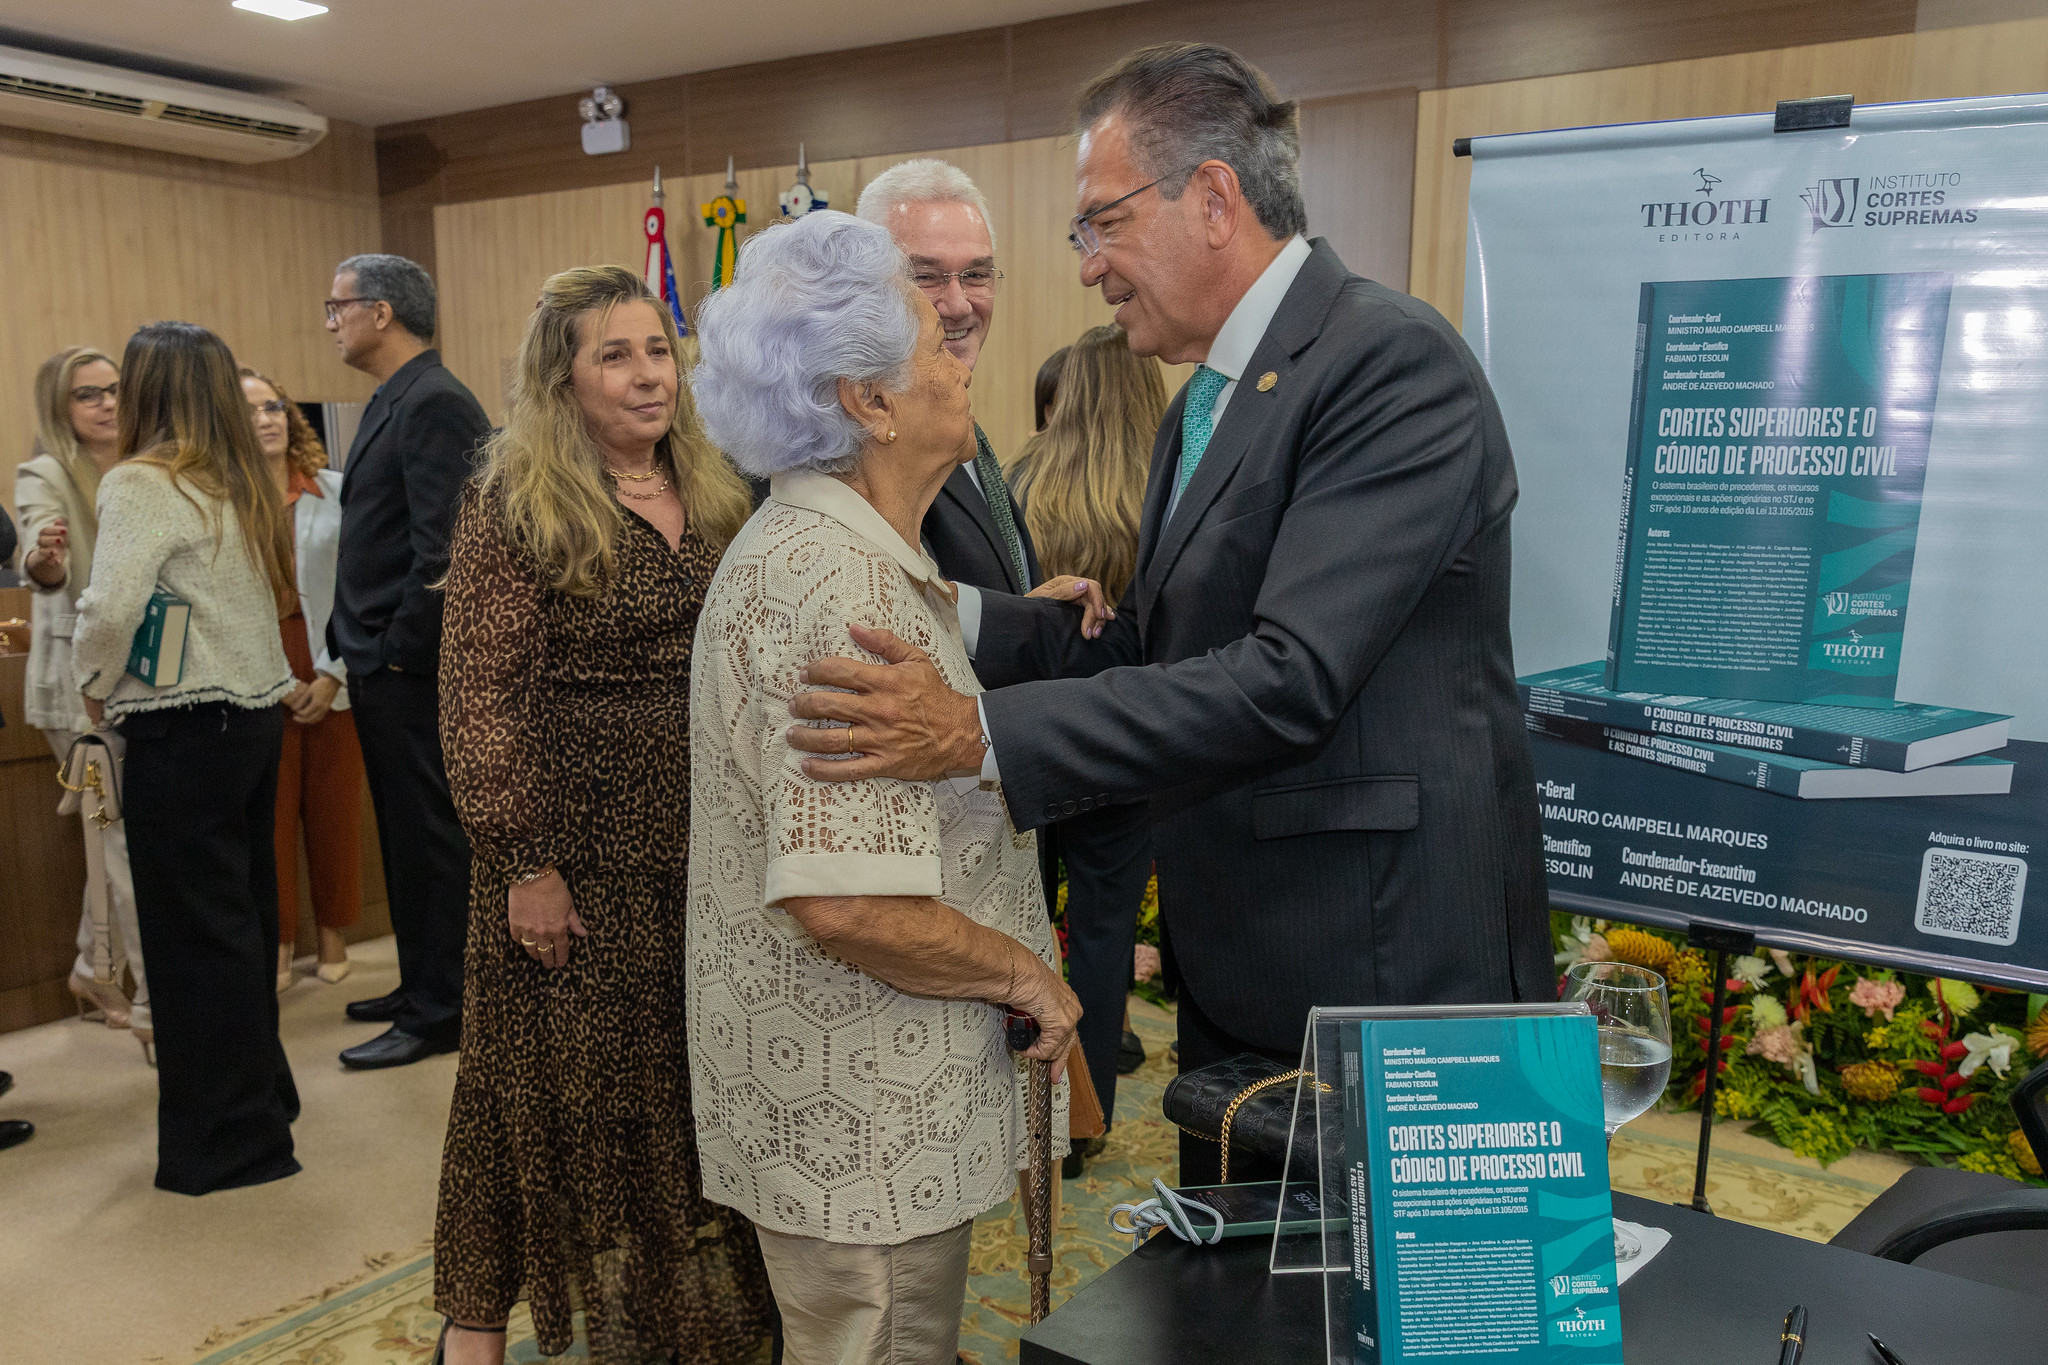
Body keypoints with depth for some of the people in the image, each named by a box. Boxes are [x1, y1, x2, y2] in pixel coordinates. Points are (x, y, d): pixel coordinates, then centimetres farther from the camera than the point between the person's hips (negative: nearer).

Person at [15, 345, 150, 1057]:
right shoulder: (45, 475, -7)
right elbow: (48, 570, -24)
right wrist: (42, 562, -45)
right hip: (84, 683, -6)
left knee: (117, 836, 14)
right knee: (131, 841, -8)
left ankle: (95, 974, 30)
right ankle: (159, 1006, -4)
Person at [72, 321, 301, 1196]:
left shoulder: (144, 483, -13)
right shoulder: (243, 484, 9)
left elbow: (111, 608, -23)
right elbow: (274, 597, 8)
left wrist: (96, 687, -4)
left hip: (184, 731, -7)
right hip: (256, 713, 8)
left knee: (194, 931, 2)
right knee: (243, 917, 19)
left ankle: (224, 1142, 13)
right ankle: (260, 1092, 33)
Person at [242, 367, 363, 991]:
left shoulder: (335, 491, 2)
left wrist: (331, 674, -6)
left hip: (331, 673, 1)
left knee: (334, 807, 6)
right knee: (269, 810, 2)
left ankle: (332, 931, 21)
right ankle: (278, 940, 15)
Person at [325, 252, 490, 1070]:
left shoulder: (435, 404, -15)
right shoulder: (391, 401, 16)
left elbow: (443, 548, -21)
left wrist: (400, 651, -16)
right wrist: (357, 645, 13)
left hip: (410, 667, -10)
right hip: (379, 663, 10)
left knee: (430, 837, -1)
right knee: (404, 834, 17)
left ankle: (438, 1014, 10)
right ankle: (422, 985, 29)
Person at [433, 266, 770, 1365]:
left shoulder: (715, 496, 8)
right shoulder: (514, 507, -9)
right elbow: (480, 702, -12)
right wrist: (524, 864, -15)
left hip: (707, 840, 5)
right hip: (579, 842, -5)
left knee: (694, 1070, 14)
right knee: (565, 1074, 9)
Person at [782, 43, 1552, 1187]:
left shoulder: (1394, 361, -18)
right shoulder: (1206, 402, 12)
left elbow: (1287, 680, -27)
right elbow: (1149, 650, 10)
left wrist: (983, 734, -27)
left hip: (1386, 978, -8)